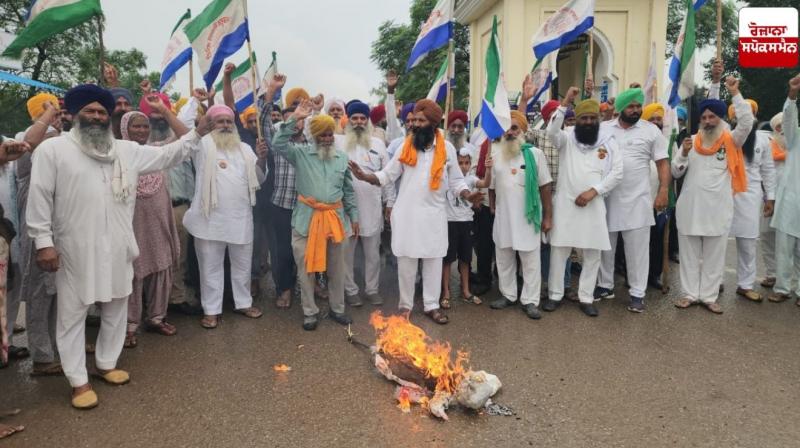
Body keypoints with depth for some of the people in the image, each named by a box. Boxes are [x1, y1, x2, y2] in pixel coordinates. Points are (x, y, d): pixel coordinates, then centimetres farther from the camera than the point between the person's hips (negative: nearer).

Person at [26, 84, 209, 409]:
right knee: (73, 314, 6)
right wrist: (43, 241, -11)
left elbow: (166, 155, 13)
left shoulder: (128, 150, 9)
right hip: (75, 249, -4)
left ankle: (107, 364, 34)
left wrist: (198, 132, 4)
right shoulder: (53, 148, -4)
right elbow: (40, 196, -6)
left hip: (117, 247, 5)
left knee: (116, 309, 15)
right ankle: (79, 380, 17)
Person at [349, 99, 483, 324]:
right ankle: (405, 304, 18)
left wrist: (468, 195, -14)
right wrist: (364, 176, -14)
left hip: (433, 213, 0)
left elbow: (455, 179, 5)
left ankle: (432, 305, 17)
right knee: (406, 260, 6)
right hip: (406, 212, 0)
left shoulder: (447, 148, 1)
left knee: (434, 260, 6)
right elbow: (387, 175, 2)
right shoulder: (406, 146, 1)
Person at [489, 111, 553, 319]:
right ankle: (508, 295, 28)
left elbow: (544, 186, -2)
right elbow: (491, 187, 9)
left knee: (531, 260, 2)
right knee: (503, 258, 13)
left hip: (528, 215, -3)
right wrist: (492, 212, 7)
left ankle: (530, 300, 12)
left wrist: (548, 216, -3)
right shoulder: (495, 153, 3)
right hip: (503, 216, 3)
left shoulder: (534, 153, -5)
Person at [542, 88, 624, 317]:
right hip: (565, 202, -1)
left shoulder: (608, 141, 5)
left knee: (593, 254, 5)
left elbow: (617, 172, 0)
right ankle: (555, 295, 16)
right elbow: (551, 131, -20)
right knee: (558, 251, 3)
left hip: (593, 204, 1)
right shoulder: (566, 138, 3)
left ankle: (586, 298, 17)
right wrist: (565, 103, -25)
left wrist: (593, 191, -10)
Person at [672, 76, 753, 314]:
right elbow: (676, 172, 5)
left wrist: (734, 93, -16)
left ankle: (709, 296, 15)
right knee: (689, 254, 7)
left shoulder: (731, 141, 4)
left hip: (718, 209, -1)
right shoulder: (692, 141, 8)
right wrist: (684, 154, -13)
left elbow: (747, 122, -15)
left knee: (714, 256, 7)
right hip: (690, 208, 1)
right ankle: (690, 294, 16)